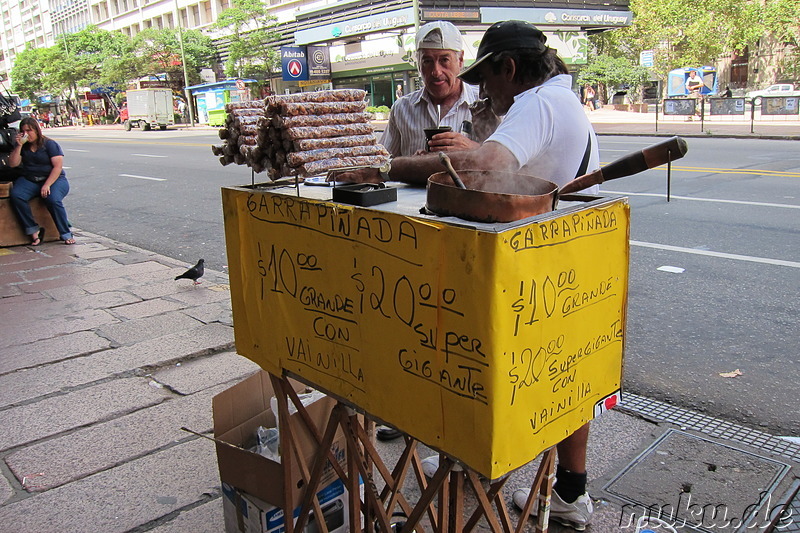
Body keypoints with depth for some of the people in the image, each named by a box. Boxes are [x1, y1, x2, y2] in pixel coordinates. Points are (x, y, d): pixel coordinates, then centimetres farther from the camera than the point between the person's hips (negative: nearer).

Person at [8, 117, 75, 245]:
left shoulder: (50, 144, -1)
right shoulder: (22, 146, 13)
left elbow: (58, 166, -11)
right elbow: (13, 163, 4)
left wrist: (47, 185, -22)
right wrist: (19, 146, -5)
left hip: (54, 179, -4)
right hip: (29, 180, 4)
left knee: (53, 199, -35)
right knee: (16, 195, -27)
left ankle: (66, 234, -24)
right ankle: (34, 230, -23)